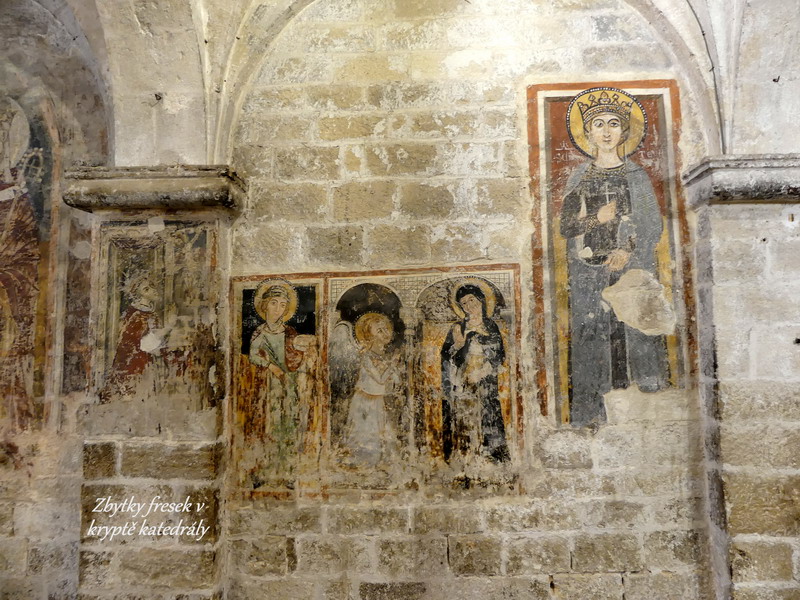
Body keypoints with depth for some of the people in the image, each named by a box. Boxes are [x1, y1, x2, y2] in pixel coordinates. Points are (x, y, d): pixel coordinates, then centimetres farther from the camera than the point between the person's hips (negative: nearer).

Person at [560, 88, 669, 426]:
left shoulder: (637, 176, 9)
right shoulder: (579, 178, 10)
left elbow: (654, 227, 4)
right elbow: (565, 227, 6)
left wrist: (628, 250, -12)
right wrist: (596, 219, -10)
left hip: (632, 268, 0)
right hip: (590, 271, 0)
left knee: (635, 331, -4)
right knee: (591, 335, -4)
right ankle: (590, 415, 1)